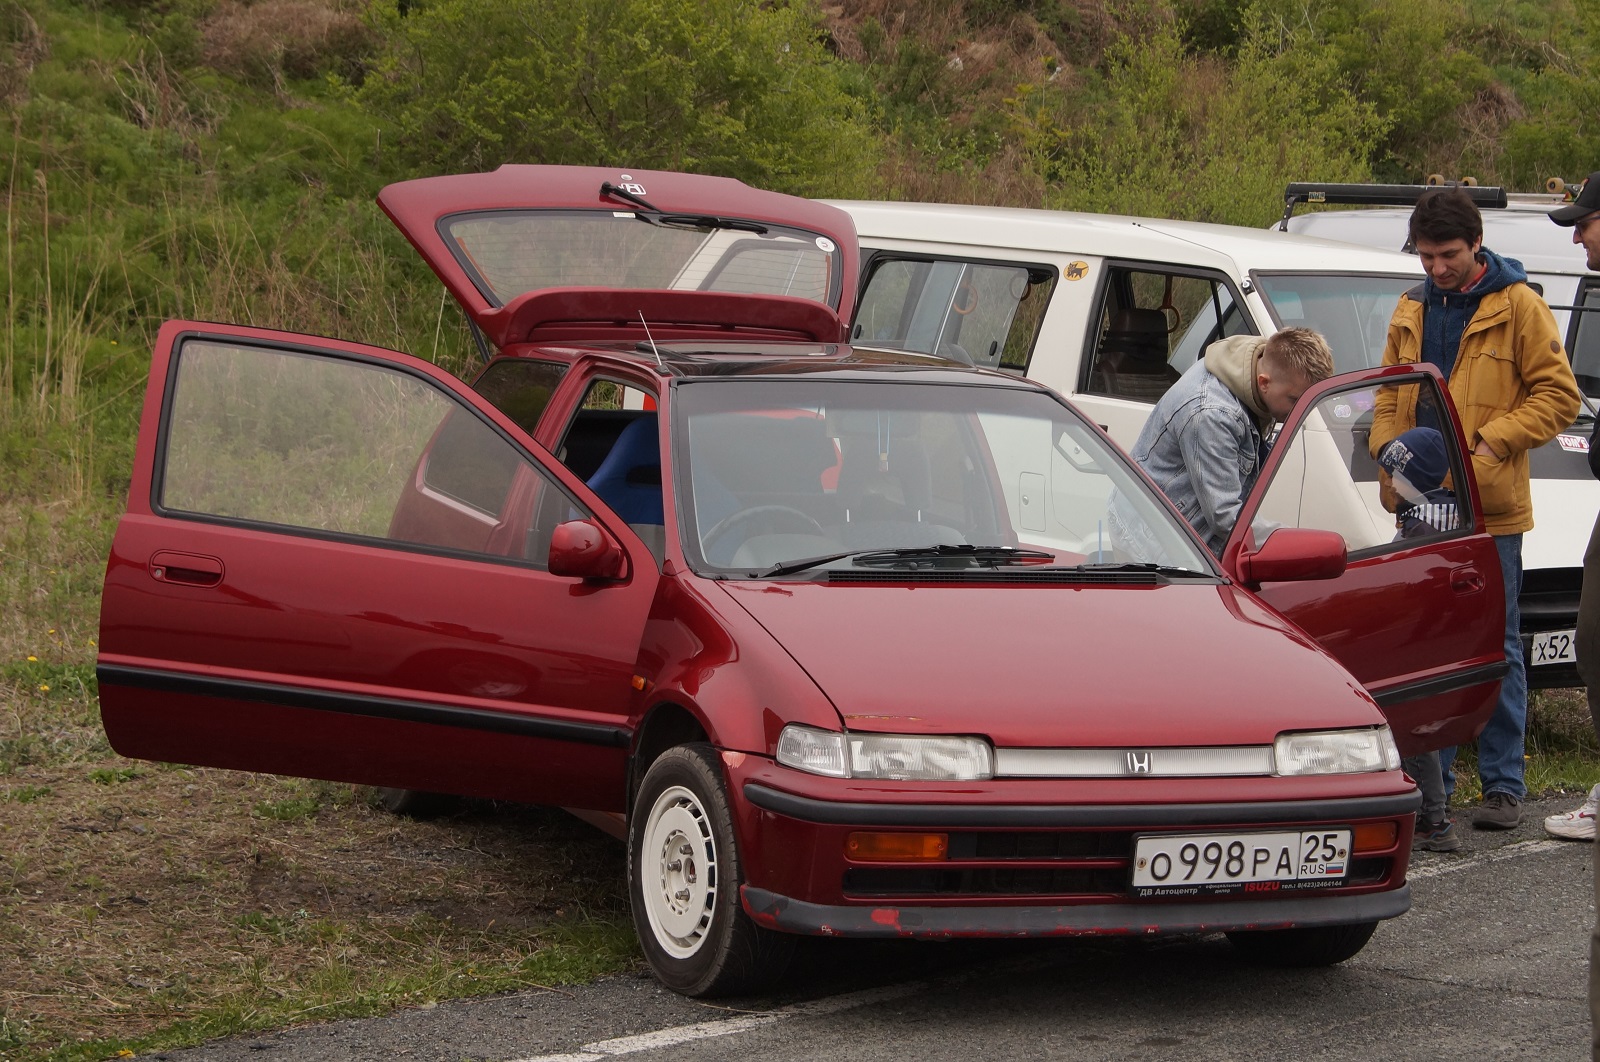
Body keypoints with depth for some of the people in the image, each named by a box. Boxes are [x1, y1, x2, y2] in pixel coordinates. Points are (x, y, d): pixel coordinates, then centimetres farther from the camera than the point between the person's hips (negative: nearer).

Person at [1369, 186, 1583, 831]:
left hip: (1491, 510, -5)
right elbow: (1389, 395, 22)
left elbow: (1558, 395, -5)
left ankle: (1503, 784, 4)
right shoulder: (1411, 312, 14)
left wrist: (1492, 441, -14)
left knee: (1495, 646, -1)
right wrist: (1389, 444, 2)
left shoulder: (1517, 306, -3)